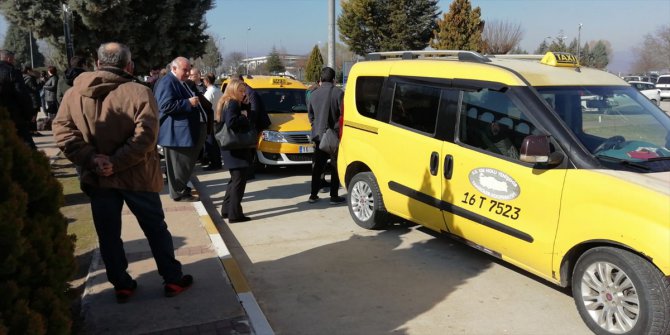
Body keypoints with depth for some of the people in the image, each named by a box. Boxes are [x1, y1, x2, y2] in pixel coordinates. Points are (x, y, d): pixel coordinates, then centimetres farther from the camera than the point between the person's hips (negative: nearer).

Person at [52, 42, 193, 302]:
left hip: (97, 178, 3)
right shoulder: (139, 92, -10)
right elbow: (144, 136, -21)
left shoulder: (73, 94, 2)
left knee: (108, 234, 14)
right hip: (136, 176, -2)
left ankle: (121, 285, 22)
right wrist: (116, 162, -18)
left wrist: (90, 159, -13)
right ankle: (173, 280, 18)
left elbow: (62, 130, -7)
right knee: (155, 229, 10)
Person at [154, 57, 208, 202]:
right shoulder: (167, 82, -13)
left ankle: (181, 187, 28)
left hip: (185, 131, 10)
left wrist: (195, 101, 13)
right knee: (178, 164, -2)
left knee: (186, 163, 16)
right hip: (176, 133, -10)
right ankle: (179, 193, 7)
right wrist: (188, 103, -22)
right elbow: (166, 105, -24)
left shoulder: (181, 83, 19)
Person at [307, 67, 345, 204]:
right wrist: (338, 128, 0)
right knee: (336, 166, 5)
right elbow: (343, 114, -12)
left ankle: (313, 195, 15)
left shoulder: (314, 94, 5)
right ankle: (334, 196, 6)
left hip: (318, 135, 5)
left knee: (317, 166, 12)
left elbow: (310, 114, 12)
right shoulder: (338, 92, -11)